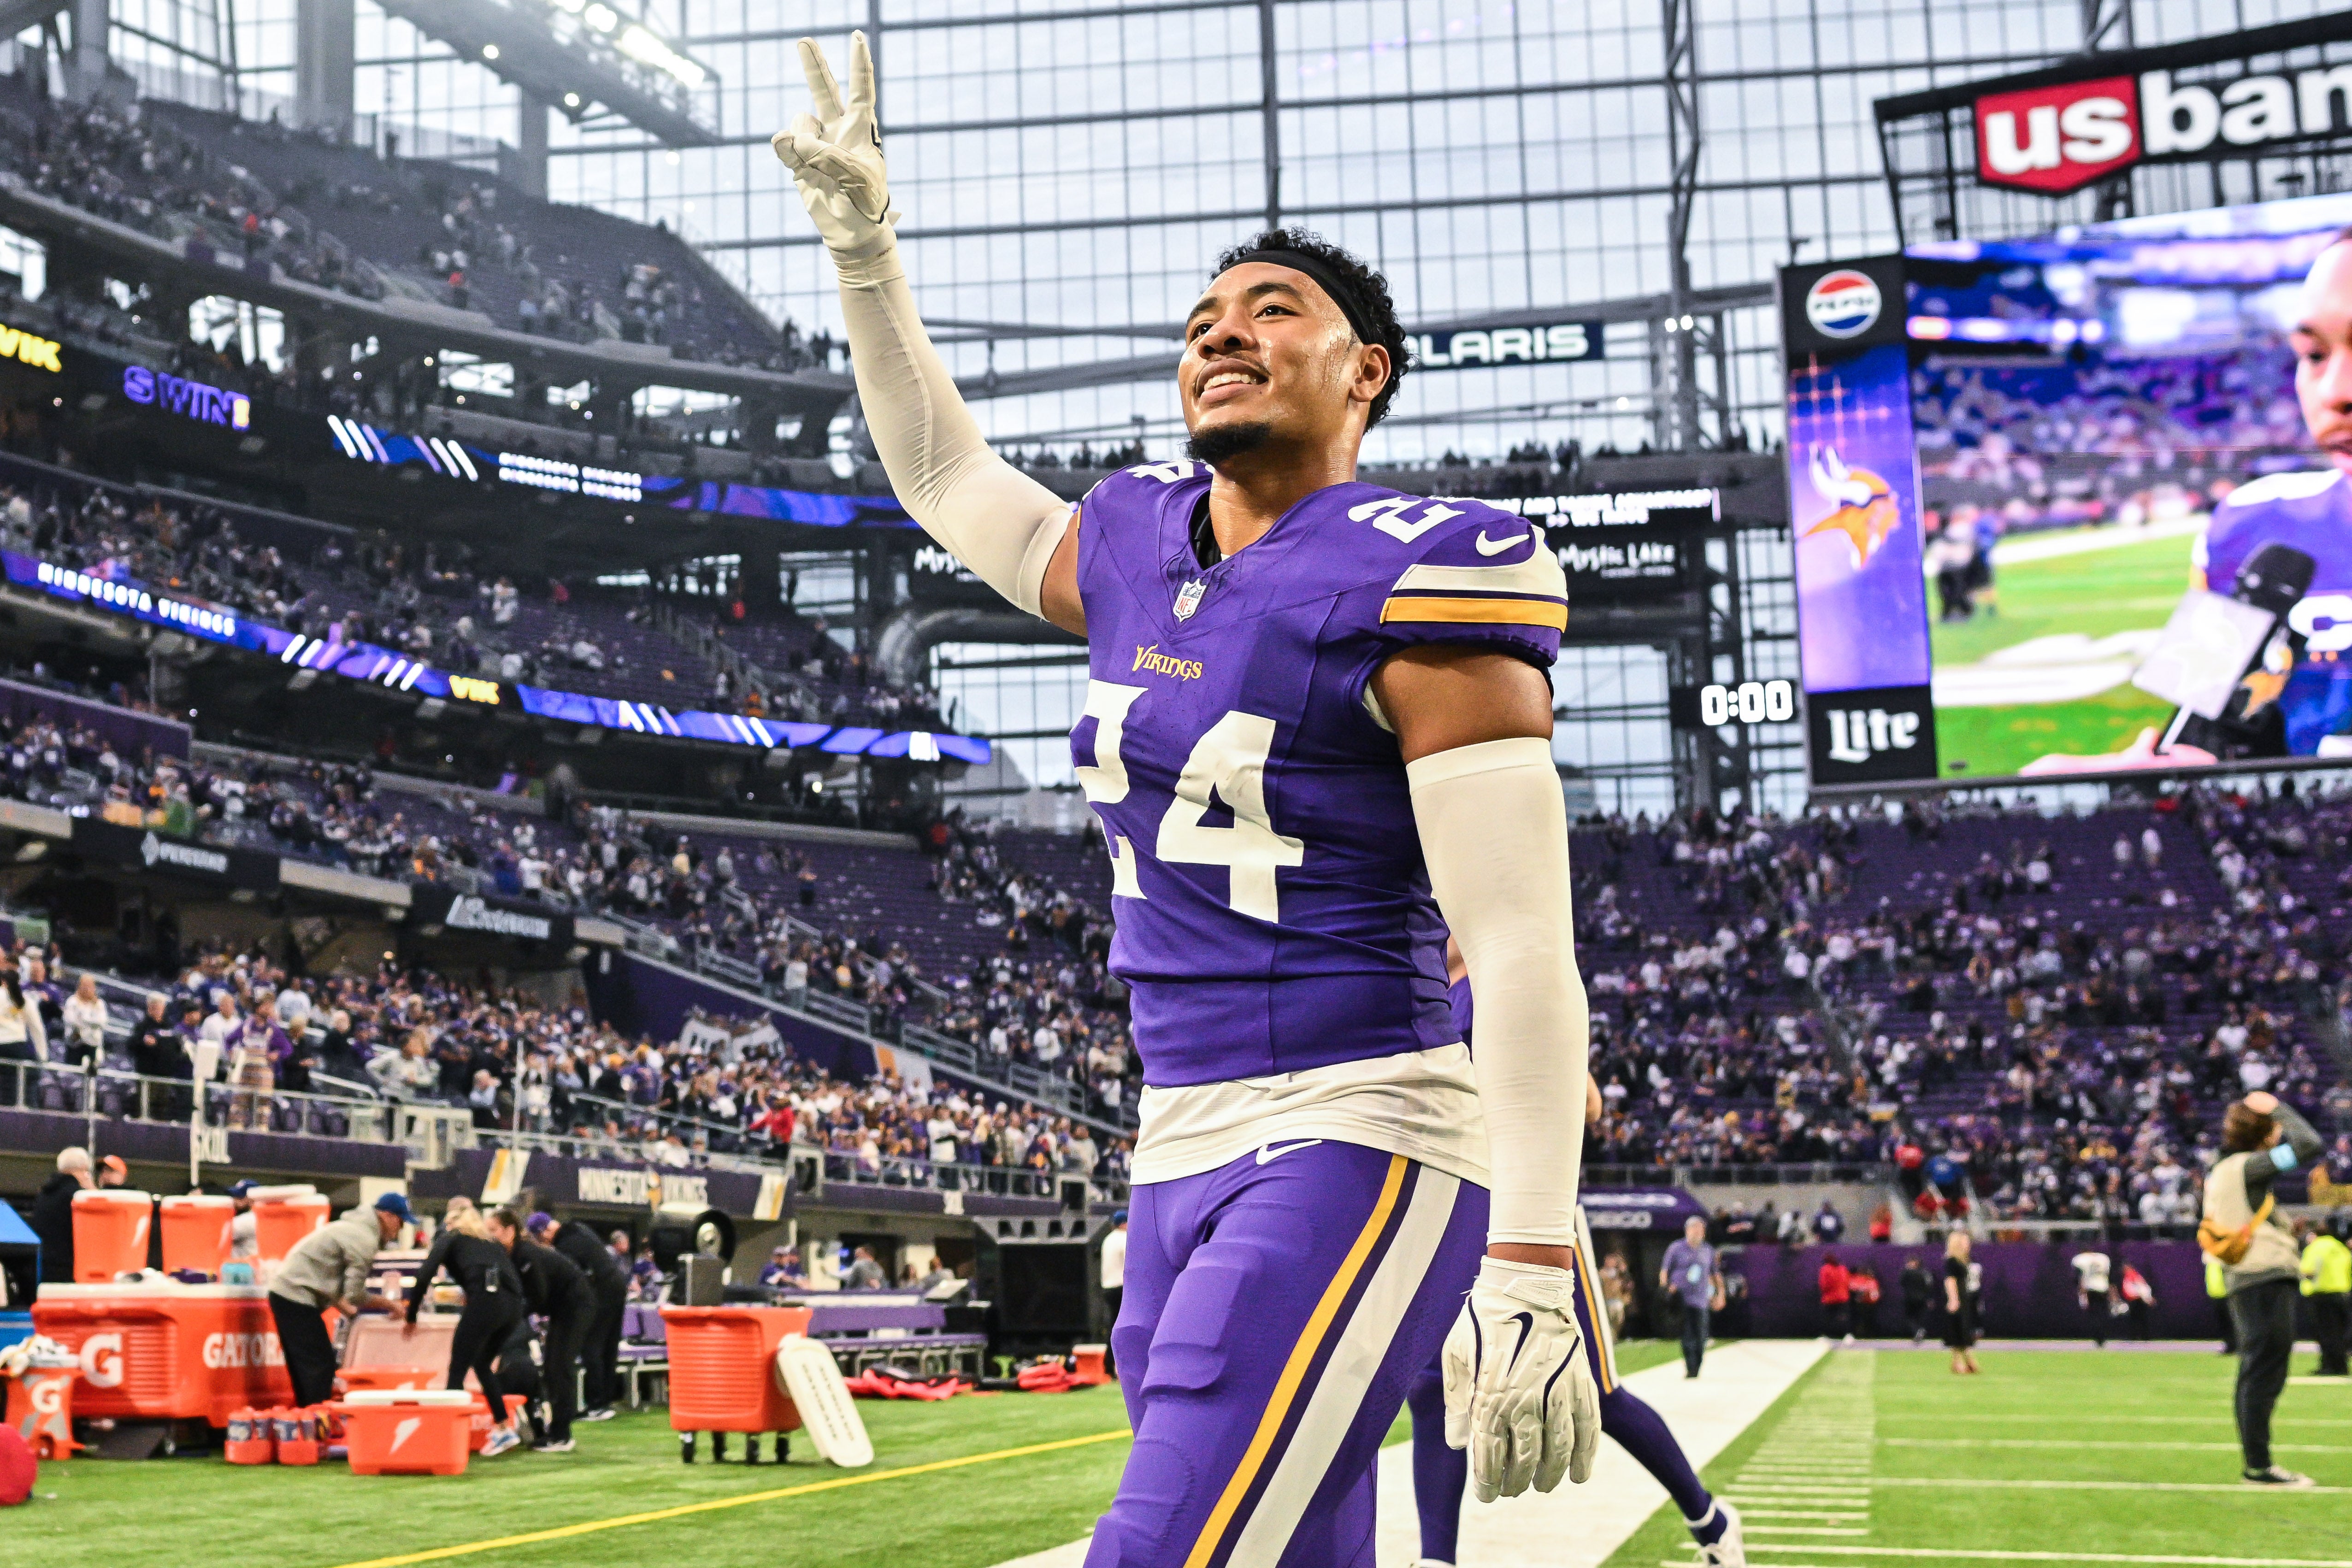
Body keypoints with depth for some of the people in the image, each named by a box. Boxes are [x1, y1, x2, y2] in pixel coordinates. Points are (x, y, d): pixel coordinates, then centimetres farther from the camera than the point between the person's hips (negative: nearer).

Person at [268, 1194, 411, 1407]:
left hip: (284, 1292, 11)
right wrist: (390, 1304, -2)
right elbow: (356, 1296, -14)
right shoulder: (365, 1240, -14)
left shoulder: (354, 1227, 17)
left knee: (303, 1368, 14)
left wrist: (345, 1308, 21)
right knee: (320, 1366, -9)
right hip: (297, 1298, -11)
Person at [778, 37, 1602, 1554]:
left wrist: (1529, 1271, -23)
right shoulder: (1138, 547, 11)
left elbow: (1525, 950, -17)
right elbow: (949, 479, 33)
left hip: (1356, 1146, -8)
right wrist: (862, 241, 27)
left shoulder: (1415, 578, -11)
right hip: (1183, 1153, 8)